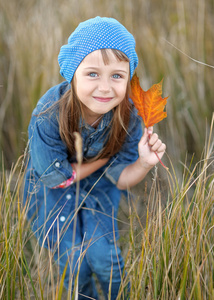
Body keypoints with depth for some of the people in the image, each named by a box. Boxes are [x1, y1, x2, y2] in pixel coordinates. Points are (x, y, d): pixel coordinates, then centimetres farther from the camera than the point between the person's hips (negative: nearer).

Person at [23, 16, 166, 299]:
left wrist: (144, 163, -36)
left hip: (99, 187, 2)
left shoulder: (127, 116, -25)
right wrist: (104, 157, -19)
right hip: (53, 190, -2)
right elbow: (55, 178, -21)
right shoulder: (48, 117, -34)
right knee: (75, 263, -9)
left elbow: (120, 180, -15)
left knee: (103, 257, -11)